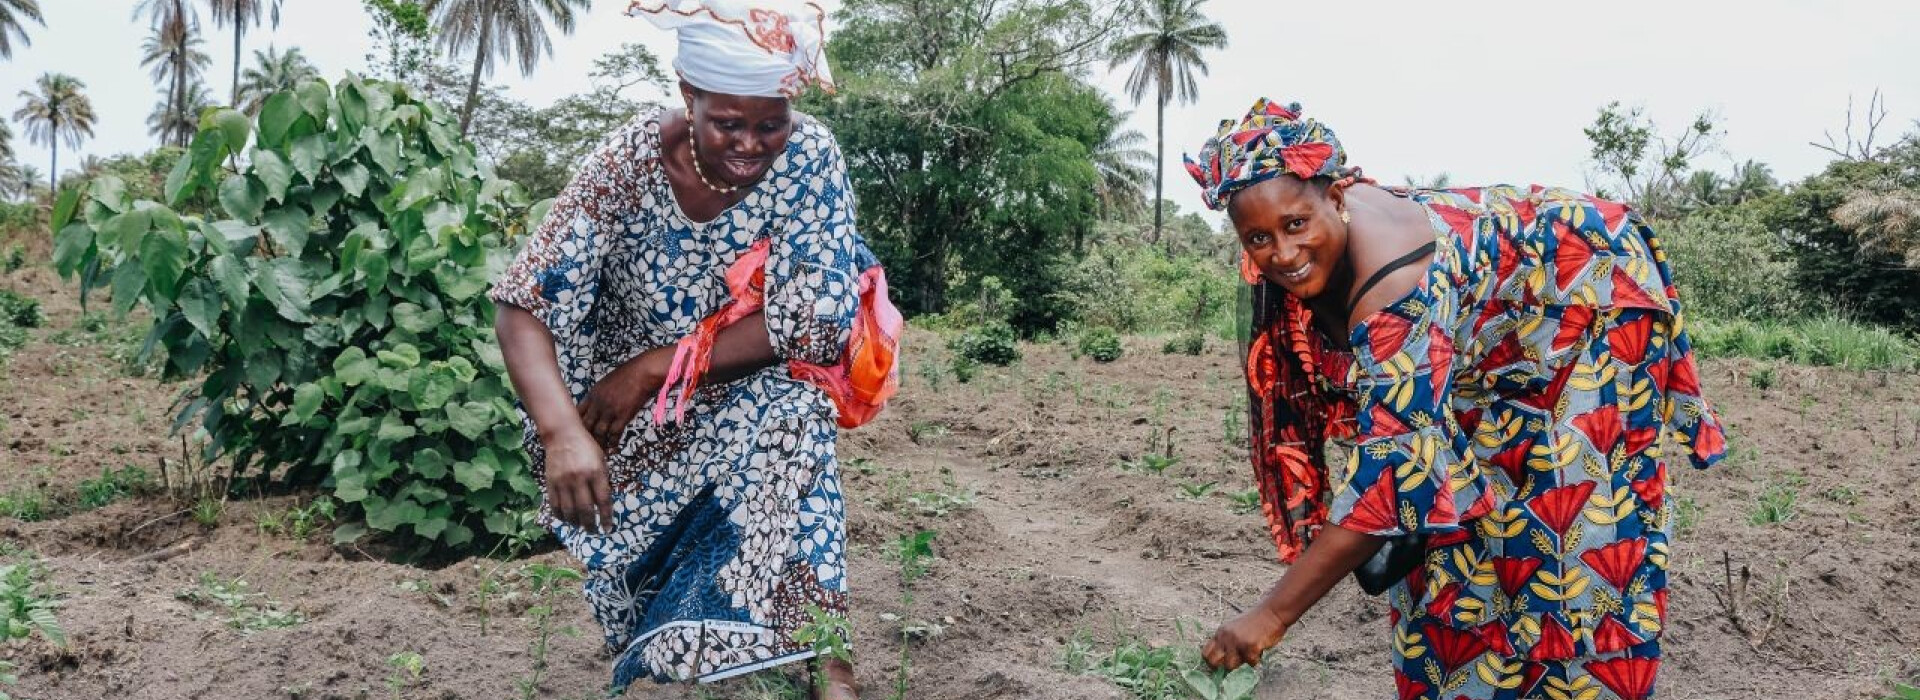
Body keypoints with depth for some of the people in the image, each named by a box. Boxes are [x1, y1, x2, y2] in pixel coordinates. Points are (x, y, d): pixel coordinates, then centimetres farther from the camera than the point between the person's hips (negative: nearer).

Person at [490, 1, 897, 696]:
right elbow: (524, 309, -21)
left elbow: (810, 324, -20)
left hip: (758, 392, 0)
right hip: (631, 414, 1)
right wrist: (562, 433, -39)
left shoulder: (809, 155, -17)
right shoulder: (631, 161, -18)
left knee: (786, 419, -30)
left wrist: (656, 367, -22)